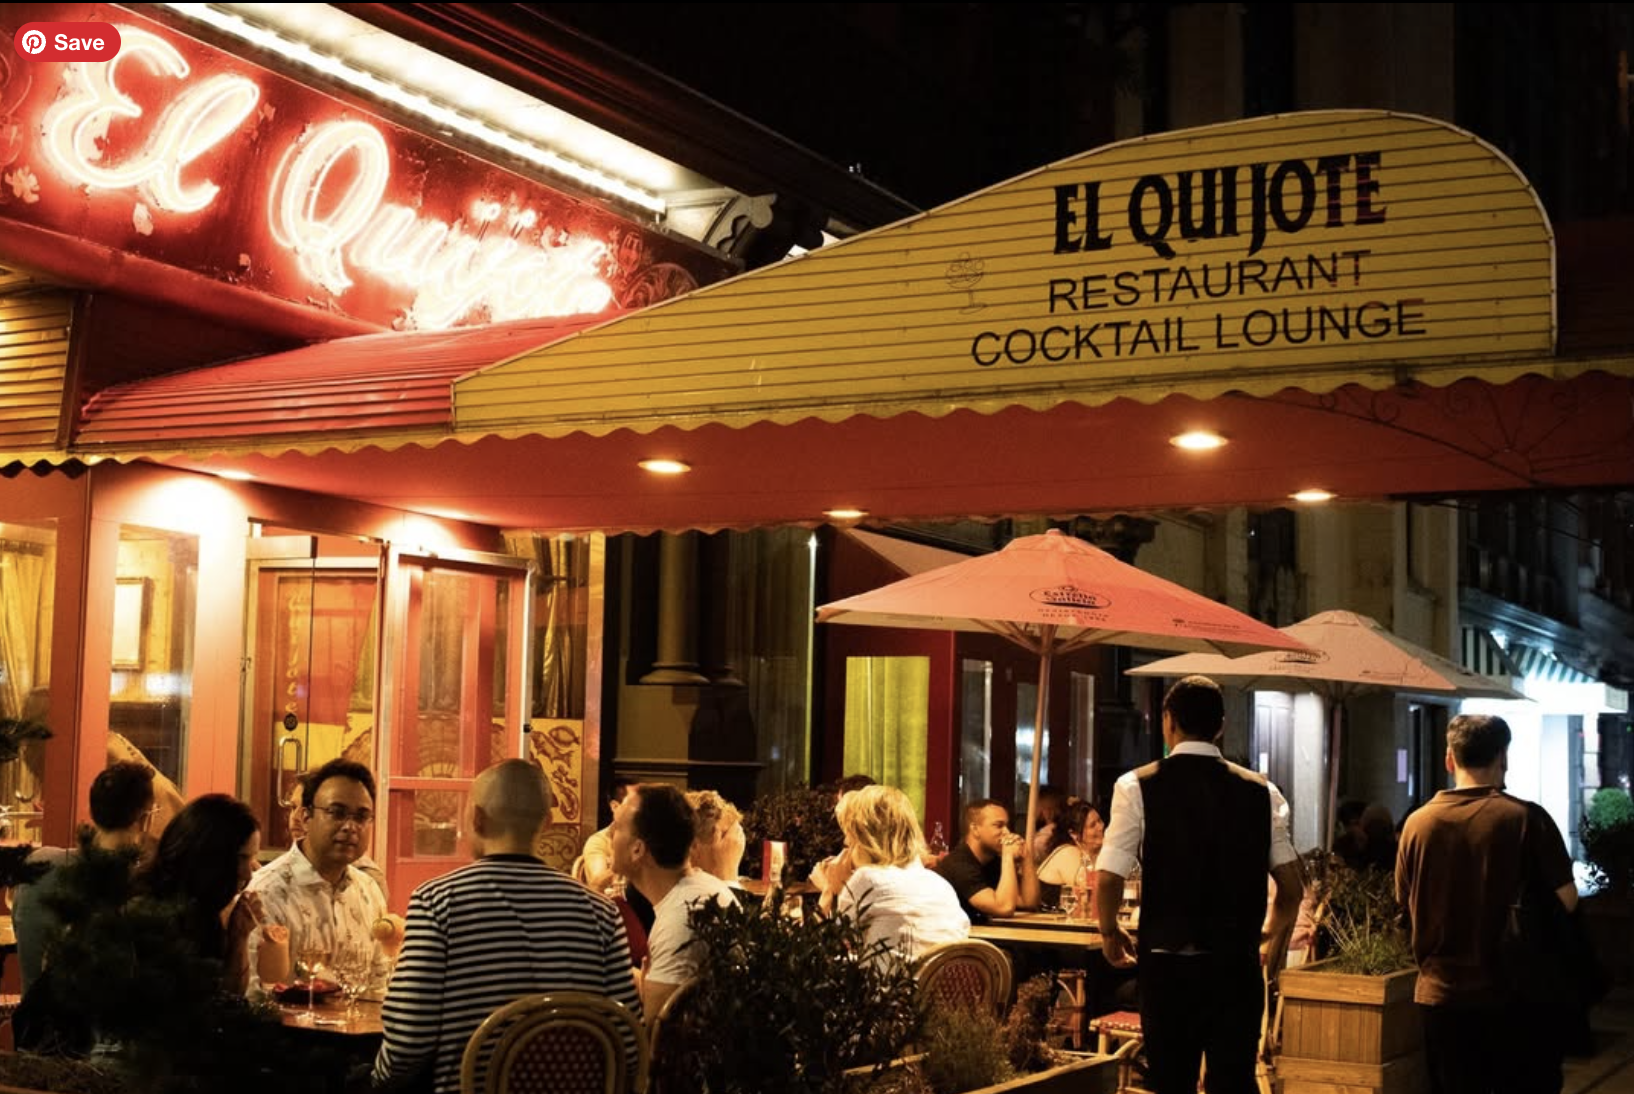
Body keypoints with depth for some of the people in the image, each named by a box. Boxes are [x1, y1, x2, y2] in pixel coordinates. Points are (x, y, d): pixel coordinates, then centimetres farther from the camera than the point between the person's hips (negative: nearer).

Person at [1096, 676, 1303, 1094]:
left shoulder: (1138, 787, -6)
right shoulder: (1261, 792, 2)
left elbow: (1108, 882, -9)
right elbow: (1291, 887, 5)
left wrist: (1110, 932, 11)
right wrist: (1277, 941, 24)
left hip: (1166, 964, -2)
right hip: (1237, 964, 2)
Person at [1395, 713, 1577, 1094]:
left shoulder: (1417, 823, -3)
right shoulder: (1526, 819, -12)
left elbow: (1406, 903, 6)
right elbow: (1567, 901, -9)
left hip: (1440, 994, 3)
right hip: (1514, 994, -3)